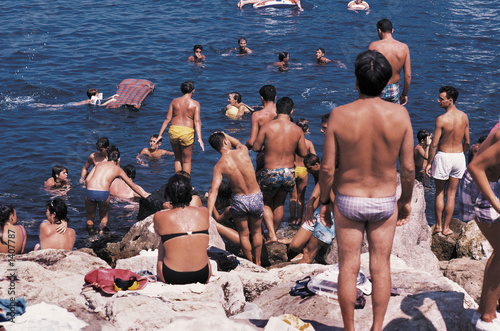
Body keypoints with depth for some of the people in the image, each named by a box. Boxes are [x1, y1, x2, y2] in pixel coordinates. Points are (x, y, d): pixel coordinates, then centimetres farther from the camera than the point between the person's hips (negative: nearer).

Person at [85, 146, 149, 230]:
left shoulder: (99, 164, 25)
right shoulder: (117, 169, 21)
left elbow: (87, 180, 14)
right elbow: (132, 185, 30)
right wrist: (144, 195, 42)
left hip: (89, 191, 2)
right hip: (103, 193, -2)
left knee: (90, 217, 22)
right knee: (104, 216, 26)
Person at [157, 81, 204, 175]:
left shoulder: (174, 101, 7)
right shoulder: (195, 104, 0)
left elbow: (167, 119, 6)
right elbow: (197, 121, -9)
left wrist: (160, 134, 11)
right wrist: (199, 138, -13)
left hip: (173, 130, 3)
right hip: (187, 132, -3)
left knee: (177, 159, 20)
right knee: (186, 161, 10)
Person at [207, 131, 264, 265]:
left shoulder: (219, 166, -14)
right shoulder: (243, 151, -13)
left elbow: (213, 191, -21)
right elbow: (238, 143, 15)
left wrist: (208, 214, -24)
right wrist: (224, 135, 20)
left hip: (239, 200, -1)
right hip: (256, 198, 1)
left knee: (244, 234, 22)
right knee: (256, 232, 24)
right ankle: (258, 263, 38)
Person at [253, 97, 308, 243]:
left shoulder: (267, 126, -14)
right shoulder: (297, 130, -6)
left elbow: (256, 148, -8)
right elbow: (303, 153, 2)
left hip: (271, 173, -3)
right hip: (289, 173, 3)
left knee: (266, 202, 20)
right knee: (279, 203, 24)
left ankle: (272, 235, 6)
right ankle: (274, 233, 37)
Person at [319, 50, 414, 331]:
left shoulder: (340, 115, -16)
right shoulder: (399, 114, -13)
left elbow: (327, 168, -11)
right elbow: (408, 167, -7)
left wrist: (324, 201, 4)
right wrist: (407, 199, 10)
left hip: (348, 201, -1)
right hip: (385, 202, 1)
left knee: (348, 267, 12)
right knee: (381, 266, 14)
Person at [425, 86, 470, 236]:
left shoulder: (441, 119, -19)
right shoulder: (464, 117, -3)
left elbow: (434, 144, -16)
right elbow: (467, 142, 5)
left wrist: (429, 163, -6)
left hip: (443, 156, -4)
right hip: (459, 156, 4)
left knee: (439, 192, 13)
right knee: (451, 194, 11)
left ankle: (438, 225, 18)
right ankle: (446, 228, 16)